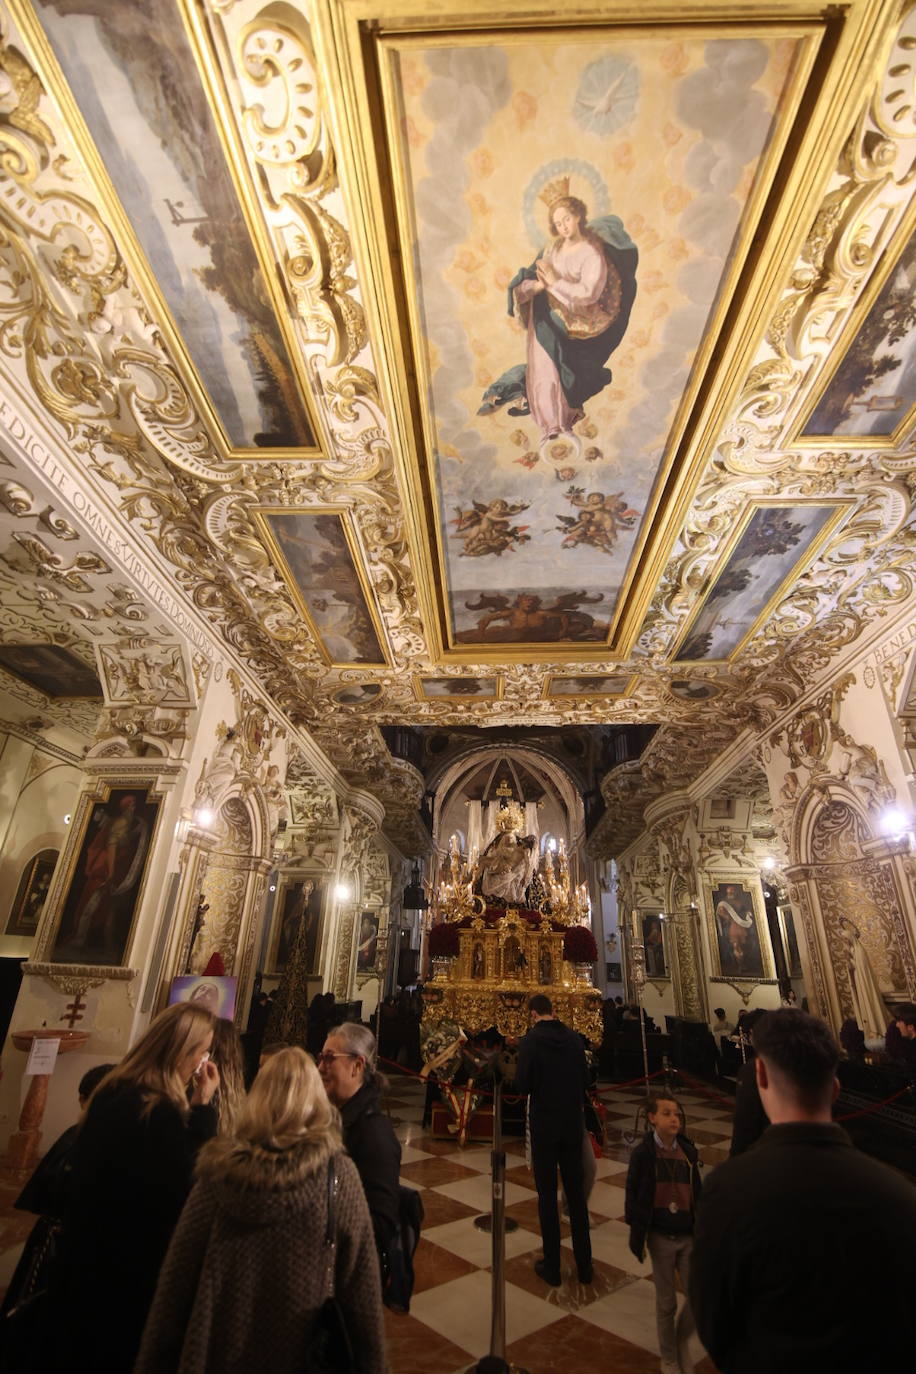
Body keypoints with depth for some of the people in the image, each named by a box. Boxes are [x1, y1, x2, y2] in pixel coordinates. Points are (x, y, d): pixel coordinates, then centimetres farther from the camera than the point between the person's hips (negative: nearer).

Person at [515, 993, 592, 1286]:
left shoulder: (531, 1040, -18)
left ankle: (552, 1268, 20)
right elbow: (585, 1079, 4)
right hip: (573, 1125, 4)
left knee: (547, 1196, 10)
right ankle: (584, 1266, 27)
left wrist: (520, 1076, 2)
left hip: (544, 1127, -4)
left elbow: (522, 1085, -18)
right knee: (576, 1193, 17)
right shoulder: (574, 1038, -5)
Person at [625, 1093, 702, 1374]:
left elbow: (696, 1193, 5)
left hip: (689, 1237, 3)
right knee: (666, 1303, 12)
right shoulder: (643, 1153, -17)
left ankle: (680, 1341, 35)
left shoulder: (688, 1151, -6)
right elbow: (633, 1195, -10)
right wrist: (638, 1233, -11)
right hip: (661, 1238, -3)